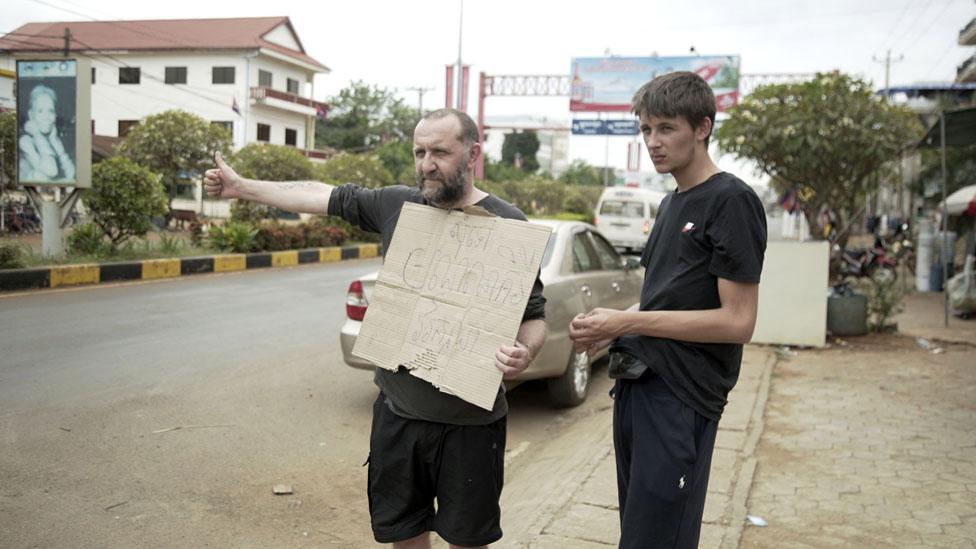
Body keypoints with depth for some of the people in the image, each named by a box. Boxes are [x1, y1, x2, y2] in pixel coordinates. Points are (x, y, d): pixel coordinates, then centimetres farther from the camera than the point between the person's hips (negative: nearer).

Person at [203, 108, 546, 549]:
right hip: (397, 410, 4)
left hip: (469, 420, -4)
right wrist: (242, 187, 16)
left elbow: (535, 315, -8)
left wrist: (524, 352, -29)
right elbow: (324, 196, 11)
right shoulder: (396, 204, 2)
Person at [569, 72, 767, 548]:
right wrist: (609, 327, 2)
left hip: (682, 397, -8)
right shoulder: (671, 204, 15)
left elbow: (737, 321, -17)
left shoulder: (731, 200, -12)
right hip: (635, 384, 9)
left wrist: (627, 322, -18)